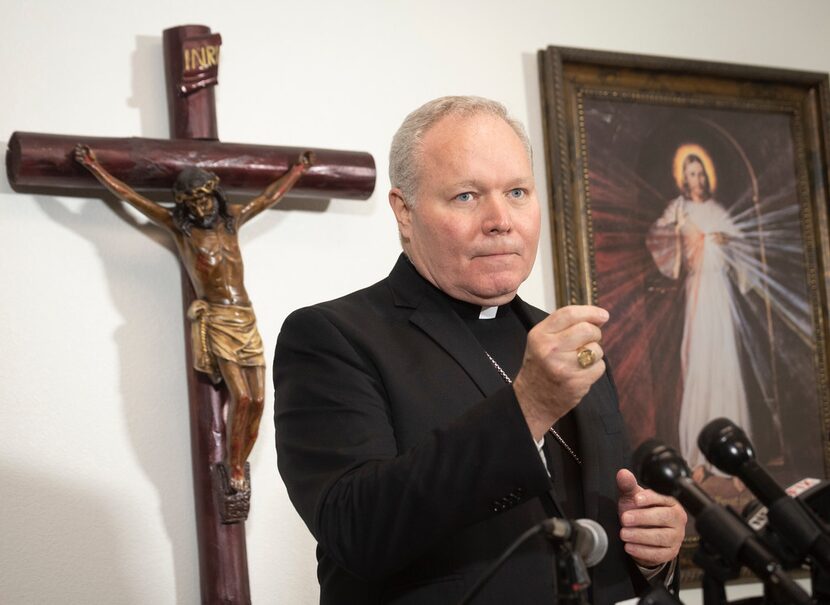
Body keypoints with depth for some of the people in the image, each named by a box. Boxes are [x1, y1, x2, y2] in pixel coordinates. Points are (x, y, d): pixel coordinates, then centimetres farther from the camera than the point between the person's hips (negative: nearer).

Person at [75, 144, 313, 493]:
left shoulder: (232, 219, 15)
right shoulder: (178, 226, 5)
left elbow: (270, 197, 29)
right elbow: (129, 196, 7)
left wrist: (297, 170, 38)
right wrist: (94, 167, 8)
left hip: (247, 320, 5)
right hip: (216, 321, -5)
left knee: (257, 400, -2)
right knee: (240, 396, -16)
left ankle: (239, 465, 9)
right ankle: (234, 468, -3)